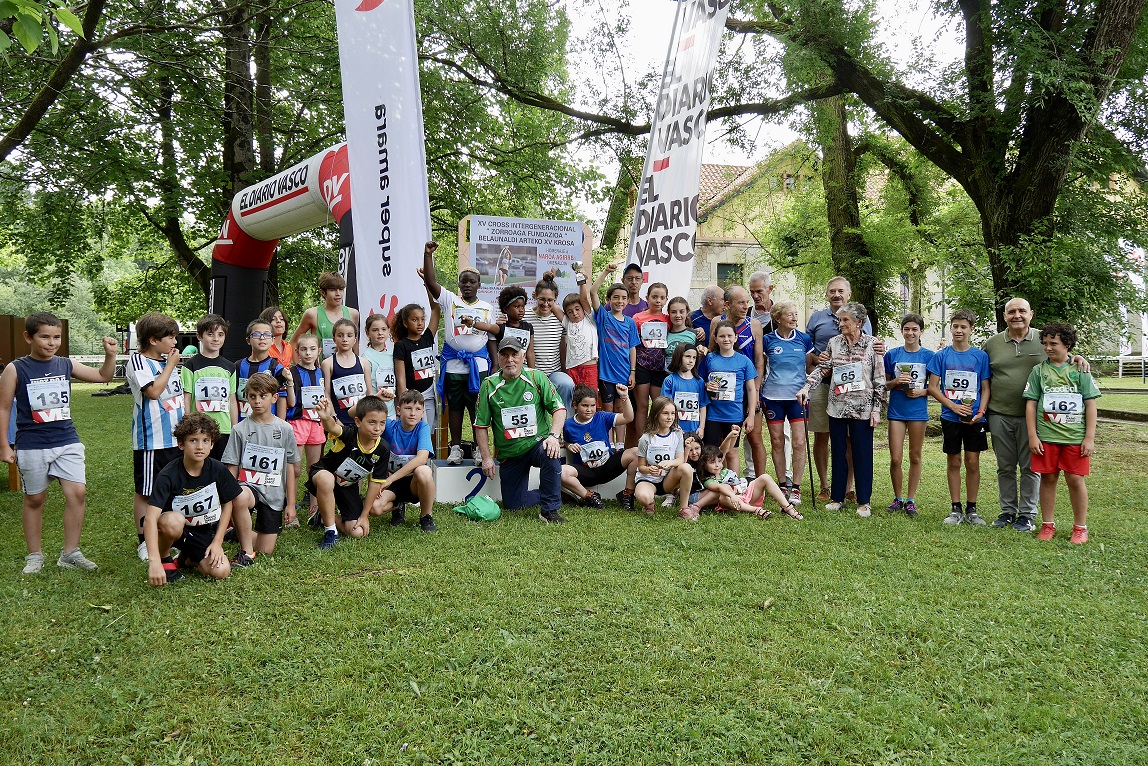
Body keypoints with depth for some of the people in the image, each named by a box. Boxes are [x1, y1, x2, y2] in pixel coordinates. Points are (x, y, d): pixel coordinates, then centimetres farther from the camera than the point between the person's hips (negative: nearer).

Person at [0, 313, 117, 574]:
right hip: (32, 446, -2)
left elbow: (103, 376, 12)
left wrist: (110, 355, -6)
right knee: (34, 499, 10)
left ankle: (70, 553, 5)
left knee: (77, 493, -7)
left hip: (67, 442, 2)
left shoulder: (65, 365, 4)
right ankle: (35, 555, 24)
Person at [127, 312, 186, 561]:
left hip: (174, 438, 7)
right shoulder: (138, 361, -8)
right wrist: (171, 365, -11)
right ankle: (144, 541, 12)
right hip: (150, 440, -7)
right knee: (146, 492, 3)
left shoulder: (168, 361, 13)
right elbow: (153, 391, -20)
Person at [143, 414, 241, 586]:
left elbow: (227, 504, 1)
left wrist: (217, 542, -5)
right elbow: (150, 518, -33)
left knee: (221, 572, -19)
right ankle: (165, 559, -6)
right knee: (173, 521, -39)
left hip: (204, 533, 3)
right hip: (174, 527, -3)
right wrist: (154, 561, -43)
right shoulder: (169, 475, -24)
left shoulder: (217, 470, -14)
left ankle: (188, 559, 14)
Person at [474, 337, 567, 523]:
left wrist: (554, 436, -22)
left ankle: (550, 509, -21)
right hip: (509, 454, 2)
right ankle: (555, 493, 30)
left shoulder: (536, 377, -4)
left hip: (537, 443, -2)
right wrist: (486, 457, -3)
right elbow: (481, 425, 2)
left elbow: (559, 408, -6)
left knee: (550, 454, -37)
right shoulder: (489, 385, -2)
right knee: (512, 505, 3)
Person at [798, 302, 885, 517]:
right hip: (837, 407, 3)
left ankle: (864, 502, 14)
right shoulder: (833, 343, 5)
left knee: (863, 455, 3)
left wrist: (877, 408, -5)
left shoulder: (872, 344, -2)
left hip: (862, 409, -3)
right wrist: (806, 387, -12)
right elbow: (821, 369, 4)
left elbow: (880, 379, -2)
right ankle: (837, 497, 21)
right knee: (838, 453, 10)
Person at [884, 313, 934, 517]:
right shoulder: (892, 354, 4)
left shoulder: (928, 355, 1)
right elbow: (884, 384, 8)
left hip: (918, 411, 0)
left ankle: (910, 500, 18)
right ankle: (897, 498, 15)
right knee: (895, 458, -2)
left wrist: (922, 392, -13)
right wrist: (896, 382, -11)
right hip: (896, 410, 1)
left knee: (915, 457, 7)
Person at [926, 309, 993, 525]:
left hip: (974, 419, 0)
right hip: (950, 418, 0)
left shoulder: (981, 356, 2)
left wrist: (981, 412, -11)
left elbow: (985, 388, 4)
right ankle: (956, 510, 15)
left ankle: (971, 510, 14)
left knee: (973, 463, 2)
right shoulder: (941, 356, 1)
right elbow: (933, 387, -1)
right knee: (954, 463, 7)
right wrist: (953, 406, -12)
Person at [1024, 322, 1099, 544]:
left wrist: (1089, 438, -3)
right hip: (1046, 436, 1)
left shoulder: (1080, 369, 3)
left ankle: (1080, 527, 16)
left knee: (1076, 479, 2)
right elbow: (1031, 403, 5)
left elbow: (1090, 404, 2)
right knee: (1048, 478, 6)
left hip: (1075, 436, -1)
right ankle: (1047, 525, 18)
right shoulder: (1038, 370, 5)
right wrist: (1033, 435, -1)